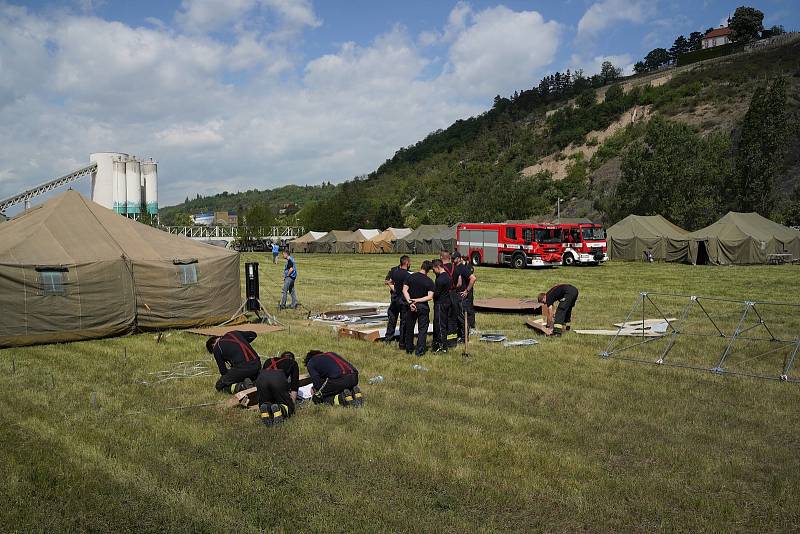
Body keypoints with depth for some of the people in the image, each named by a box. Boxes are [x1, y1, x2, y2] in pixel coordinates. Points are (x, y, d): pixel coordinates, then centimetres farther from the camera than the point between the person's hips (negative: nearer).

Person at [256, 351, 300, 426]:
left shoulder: (269, 361, 41)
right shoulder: (293, 363, 33)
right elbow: (294, 386, 23)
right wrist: (292, 402, 26)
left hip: (261, 378, 3)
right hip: (279, 378, -2)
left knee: (264, 404, 21)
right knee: (288, 407, 13)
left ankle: (265, 409, -12)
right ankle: (281, 409, -19)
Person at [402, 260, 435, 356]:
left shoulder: (410, 277, -3)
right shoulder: (429, 281, -8)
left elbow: (404, 290, -9)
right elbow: (430, 297, -15)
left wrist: (410, 302, -14)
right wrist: (417, 300, -15)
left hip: (411, 306, 2)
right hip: (423, 307, -2)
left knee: (409, 328, 15)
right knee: (422, 329, 6)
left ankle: (409, 349, 24)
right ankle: (420, 351, 3)